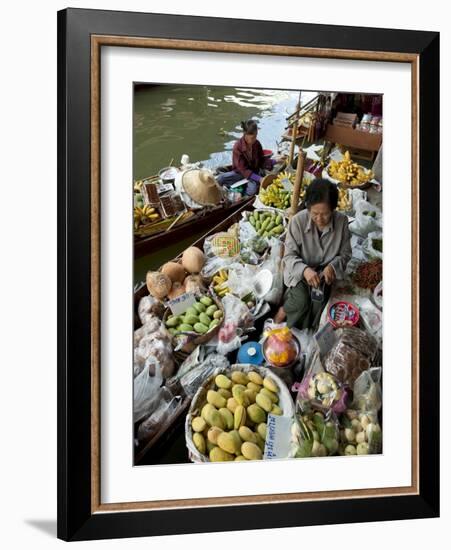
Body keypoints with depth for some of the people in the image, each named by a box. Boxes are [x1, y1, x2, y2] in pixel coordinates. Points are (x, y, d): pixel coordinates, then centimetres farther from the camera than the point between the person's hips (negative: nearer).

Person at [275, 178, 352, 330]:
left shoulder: (342, 221, -14)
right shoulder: (298, 221, -21)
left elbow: (345, 253, -2)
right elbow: (289, 255, -14)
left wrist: (332, 266, -23)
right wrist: (304, 269, -34)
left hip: (324, 272, 2)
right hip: (300, 270, -2)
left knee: (319, 299, -25)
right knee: (301, 301, -28)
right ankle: (283, 311, 6)